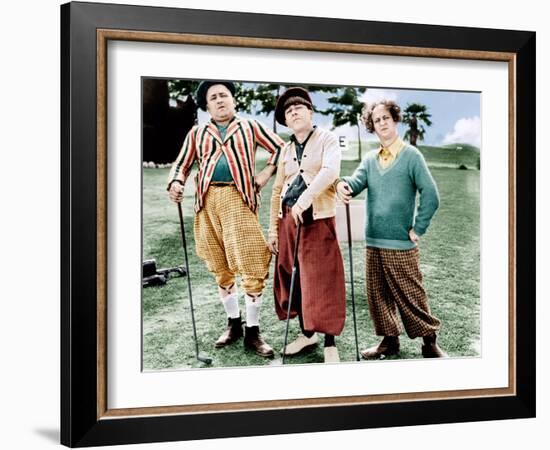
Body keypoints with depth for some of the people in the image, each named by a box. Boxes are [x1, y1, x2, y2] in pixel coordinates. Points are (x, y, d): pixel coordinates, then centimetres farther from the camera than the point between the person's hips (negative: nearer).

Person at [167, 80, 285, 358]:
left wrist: (267, 172, 2)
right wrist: (176, 183, -6)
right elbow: (182, 164, 15)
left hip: (239, 199, -3)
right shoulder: (197, 133, 18)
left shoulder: (249, 127, 13)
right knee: (220, 268, 9)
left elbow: (280, 148, 16)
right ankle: (233, 325, 24)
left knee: (251, 267, -9)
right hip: (207, 202, 3)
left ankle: (253, 332, 1)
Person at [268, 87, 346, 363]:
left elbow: (330, 171, -18)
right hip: (289, 219, 6)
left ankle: (330, 344, 0)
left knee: (322, 281, -8)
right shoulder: (286, 150, 16)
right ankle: (307, 333, 24)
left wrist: (305, 197, -28)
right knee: (292, 278, 8)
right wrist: (273, 228, 12)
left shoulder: (326, 139, 1)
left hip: (317, 219, -6)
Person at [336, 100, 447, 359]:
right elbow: (357, 181, -6)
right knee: (377, 294, 10)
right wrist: (343, 184, -29)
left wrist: (417, 229, -9)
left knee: (410, 295, -2)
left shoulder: (411, 156, -3)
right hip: (373, 242, 5)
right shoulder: (370, 160, 12)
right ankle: (389, 340, 24)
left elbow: (431, 195, -8)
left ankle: (429, 341, 12)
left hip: (401, 243, -5)